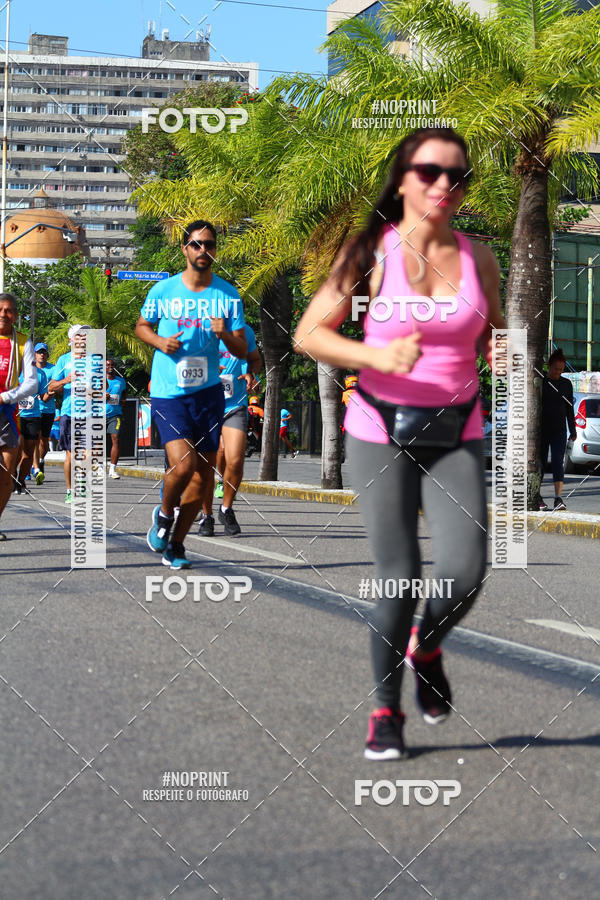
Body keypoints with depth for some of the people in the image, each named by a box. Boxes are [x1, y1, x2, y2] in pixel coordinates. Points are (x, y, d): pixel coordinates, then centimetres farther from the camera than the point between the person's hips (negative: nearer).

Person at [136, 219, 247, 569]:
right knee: (183, 464, -19)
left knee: (203, 473, 4)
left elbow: (243, 351, 2)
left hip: (209, 393, 3)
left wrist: (225, 334, -20)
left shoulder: (228, 294, 0)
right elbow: (142, 326, 14)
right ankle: (164, 514, 12)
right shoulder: (163, 290, -2)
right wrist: (160, 341, -7)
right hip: (168, 394, -2)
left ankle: (176, 544, 21)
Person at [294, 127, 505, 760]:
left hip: (456, 435, 2)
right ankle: (386, 708, 16)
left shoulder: (478, 259, 5)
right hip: (380, 430, -2)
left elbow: (492, 335, 20)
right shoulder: (371, 254, -4)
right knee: (399, 578, -5)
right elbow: (308, 334, -5)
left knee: (464, 574, -11)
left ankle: (426, 649, 23)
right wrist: (376, 357, -21)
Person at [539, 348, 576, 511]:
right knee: (540, 462, 4)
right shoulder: (539, 383, 0)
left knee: (558, 462, -10)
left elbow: (569, 409, 14)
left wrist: (573, 430, 11)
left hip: (559, 430, 2)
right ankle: (537, 497, 16)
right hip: (541, 430, -2)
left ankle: (558, 498, -17)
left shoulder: (566, 384, 9)